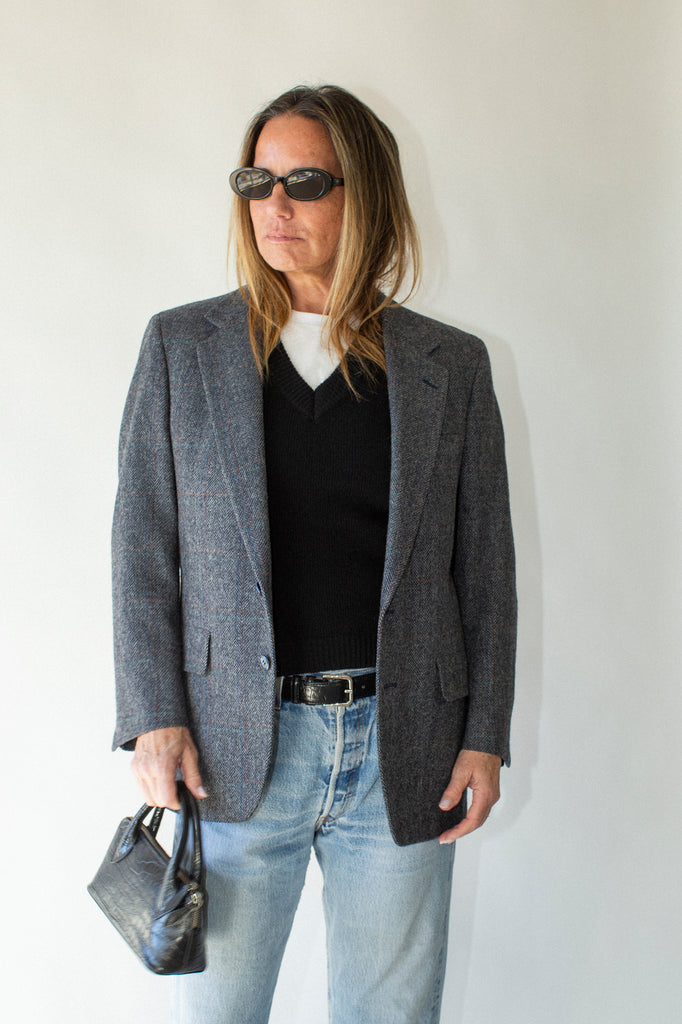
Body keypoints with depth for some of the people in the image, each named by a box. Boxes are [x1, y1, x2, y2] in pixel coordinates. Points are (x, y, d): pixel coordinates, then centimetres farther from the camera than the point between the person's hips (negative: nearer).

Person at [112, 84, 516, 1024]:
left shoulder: (452, 366, 4)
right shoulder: (181, 346, 3)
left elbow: (485, 561, 5)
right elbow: (143, 541, 2)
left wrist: (486, 736, 1)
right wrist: (153, 716, -5)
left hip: (404, 747, 1)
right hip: (235, 749, 0)